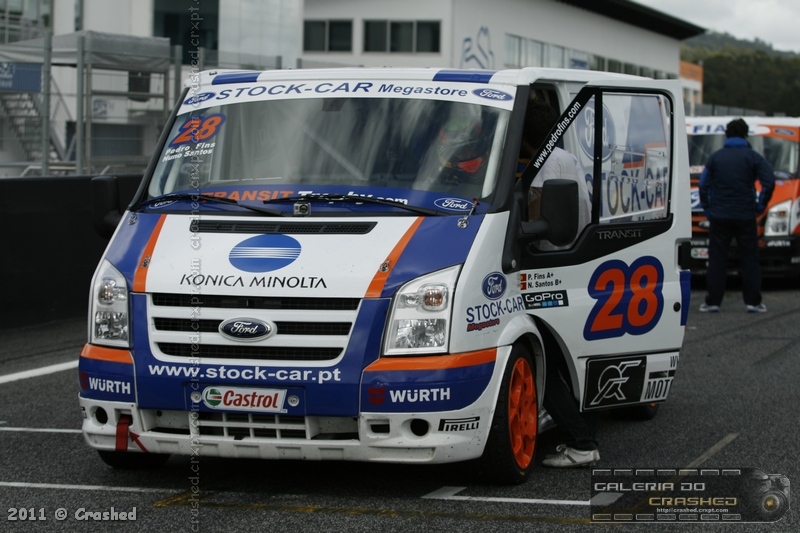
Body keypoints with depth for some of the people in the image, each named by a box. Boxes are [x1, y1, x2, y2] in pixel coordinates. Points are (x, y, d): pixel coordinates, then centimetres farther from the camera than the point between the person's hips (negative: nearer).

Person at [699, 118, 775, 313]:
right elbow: (769, 182, -9)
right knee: (750, 259, 5)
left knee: (717, 259, 4)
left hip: (719, 216, 1)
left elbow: (704, 185, 5)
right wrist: (760, 205, 2)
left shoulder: (715, 157, 6)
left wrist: (707, 209, 11)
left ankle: (712, 301, 0)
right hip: (745, 216, -1)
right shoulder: (752, 157, -1)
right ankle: (753, 301, 2)